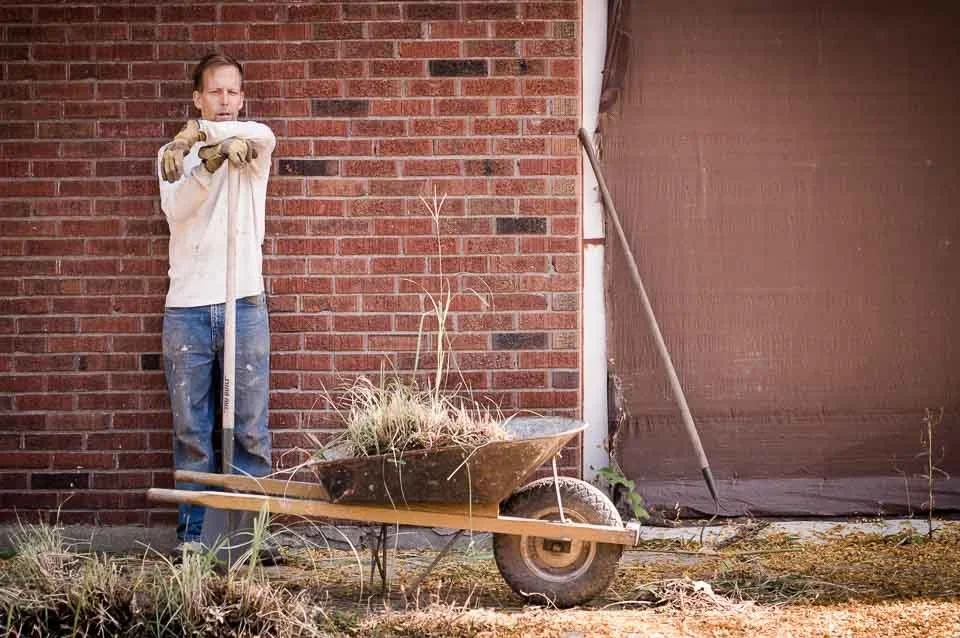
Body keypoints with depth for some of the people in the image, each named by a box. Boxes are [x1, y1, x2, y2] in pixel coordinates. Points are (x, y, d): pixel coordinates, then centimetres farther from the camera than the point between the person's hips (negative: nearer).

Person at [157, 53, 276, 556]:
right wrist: (209, 161, -25)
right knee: (191, 431, 2)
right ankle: (192, 534, 7)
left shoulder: (253, 149, 10)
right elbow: (176, 209, -9)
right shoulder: (174, 155, 12)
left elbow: (265, 135, -17)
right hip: (186, 307, 1)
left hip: (244, 305, -1)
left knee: (251, 431, 0)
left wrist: (200, 132, -23)